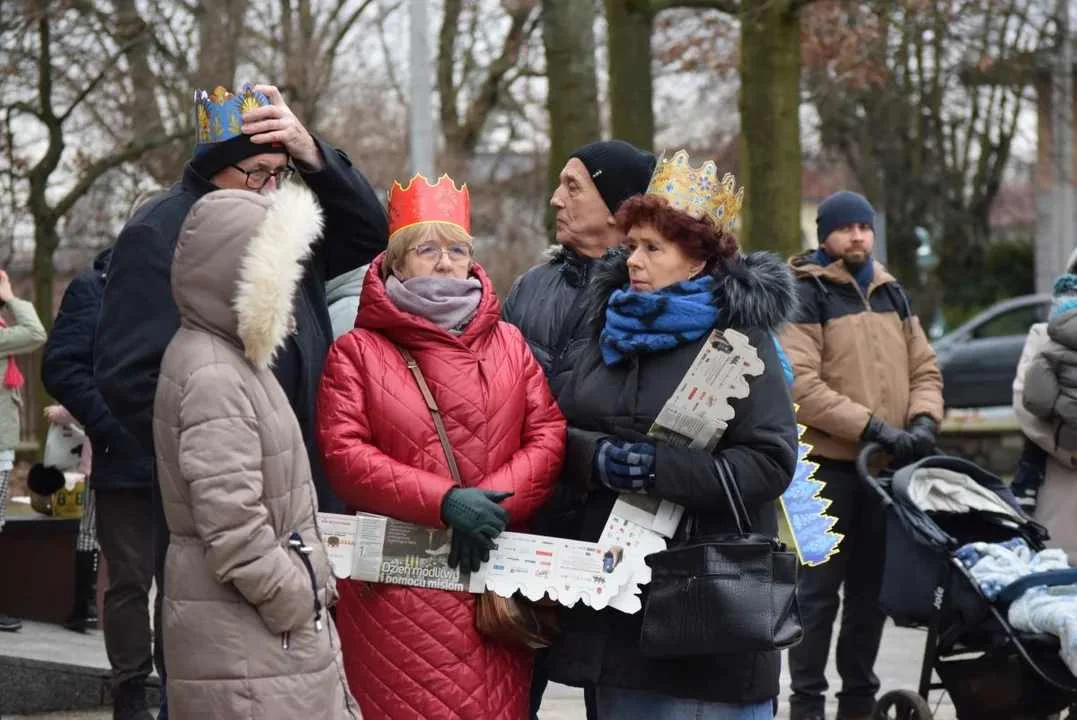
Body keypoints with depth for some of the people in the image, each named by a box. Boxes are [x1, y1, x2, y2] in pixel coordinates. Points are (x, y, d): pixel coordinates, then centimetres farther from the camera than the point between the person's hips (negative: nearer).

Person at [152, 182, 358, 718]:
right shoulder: (212, 377, -18)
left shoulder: (233, 359, 15)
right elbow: (233, 529, -23)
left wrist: (309, 591, 15)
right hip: (243, 641, -10)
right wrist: (299, 603, -14)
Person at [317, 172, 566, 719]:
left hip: (498, 578, 3)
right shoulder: (357, 351, 5)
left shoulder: (508, 343, 15)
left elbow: (548, 436, 5)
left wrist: (493, 502, -12)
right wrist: (444, 501, -16)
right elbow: (344, 455, -6)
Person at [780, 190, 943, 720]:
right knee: (820, 588, -3)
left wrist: (923, 420, -4)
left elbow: (924, 368, 16)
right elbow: (802, 385, -17)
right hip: (829, 464, -6)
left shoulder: (891, 294, 15)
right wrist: (873, 426, -20)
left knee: (871, 588, 13)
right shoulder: (805, 297, -7)